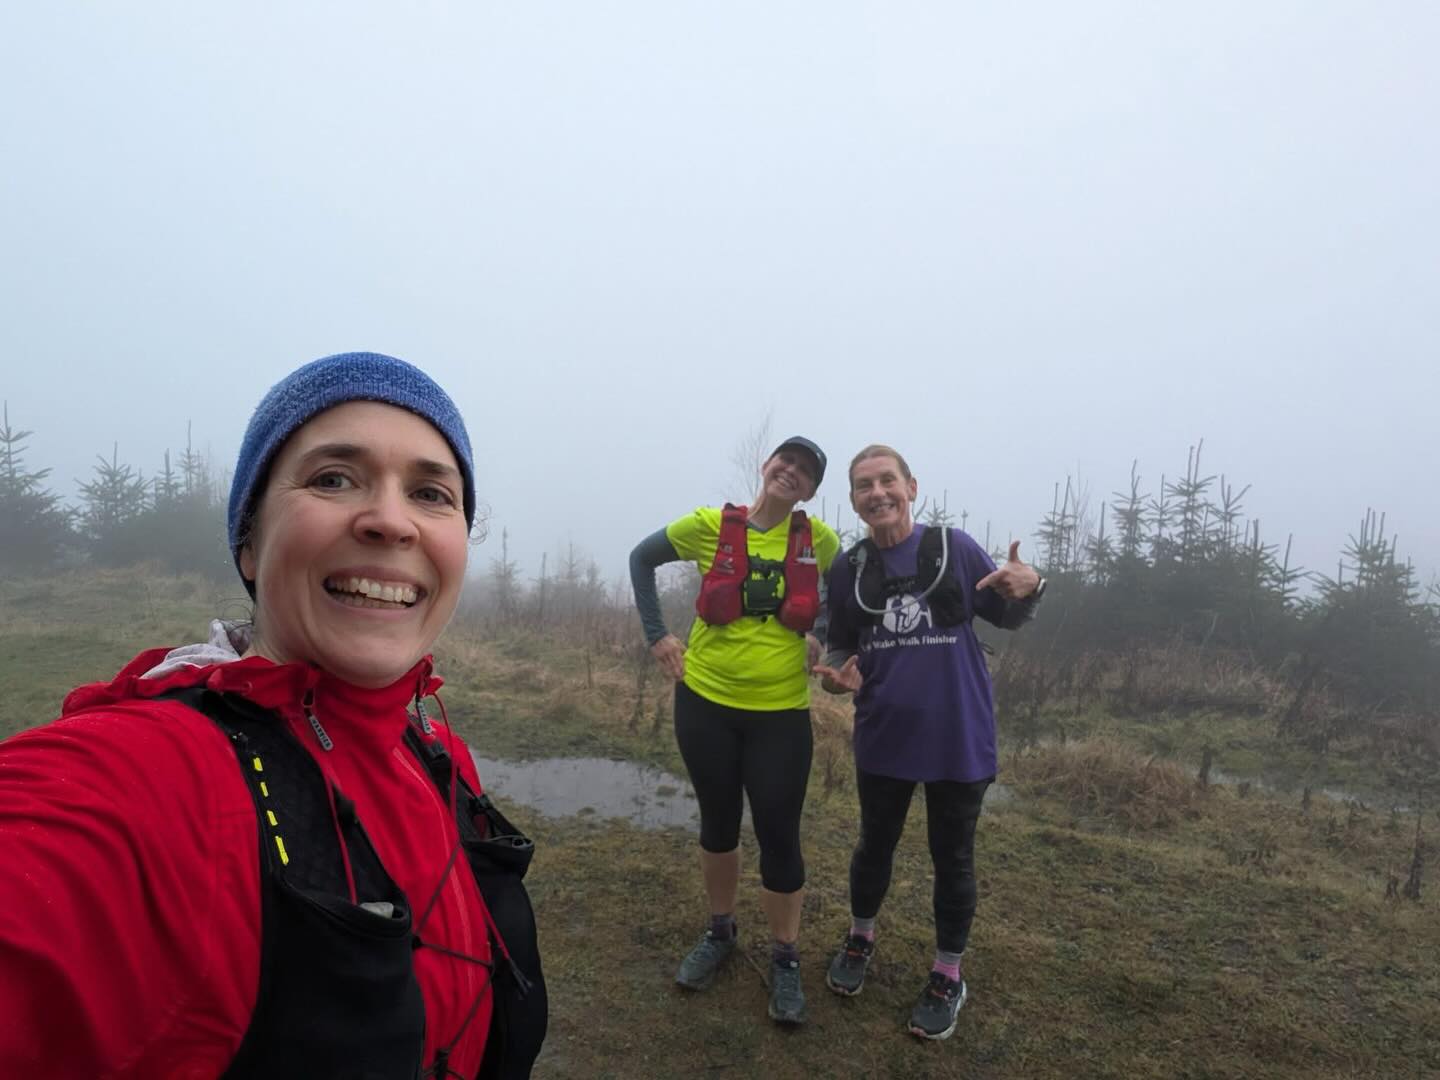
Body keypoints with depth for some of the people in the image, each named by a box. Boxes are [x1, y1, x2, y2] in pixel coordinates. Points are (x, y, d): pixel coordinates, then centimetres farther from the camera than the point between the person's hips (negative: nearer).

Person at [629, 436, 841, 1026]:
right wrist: (657, 634, 1)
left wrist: (823, 639, 3)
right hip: (705, 702, 1)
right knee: (718, 822, 17)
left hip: (781, 712, 0)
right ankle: (720, 932, 40)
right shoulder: (711, 525, -6)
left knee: (779, 836, 3)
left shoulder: (818, 539, -3)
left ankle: (785, 961, 25)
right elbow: (642, 558, 7)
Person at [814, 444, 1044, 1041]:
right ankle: (861, 938, 45)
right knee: (875, 844, 19)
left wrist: (1028, 588, -21)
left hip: (958, 735, -2)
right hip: (883, 735, 2)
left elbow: (1005, 617, 1)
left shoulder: (955, 548, -8)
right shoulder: (847, 569, -2)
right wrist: (839, 673, -14)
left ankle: (948, 975, 34)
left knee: (952, 857, 13)